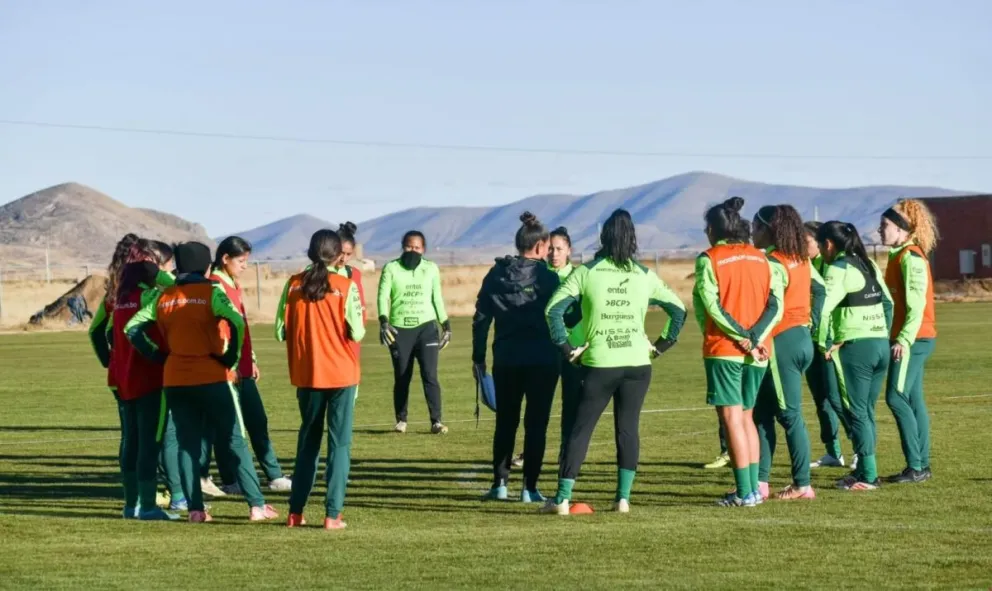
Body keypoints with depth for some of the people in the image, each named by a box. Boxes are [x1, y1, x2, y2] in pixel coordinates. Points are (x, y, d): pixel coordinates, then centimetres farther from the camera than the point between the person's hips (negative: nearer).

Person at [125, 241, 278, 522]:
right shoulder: (211, 292, -6)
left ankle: (195, 508, 4)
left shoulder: (164, 297, 8)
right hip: (211, 378, -4)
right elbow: (236, 321, -22)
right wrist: (231, 358, -11)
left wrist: (158, 355, 7)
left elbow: (132, 328, 8)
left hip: (175, 380, 4)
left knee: (187, 444, 10)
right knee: (234, 441, 2)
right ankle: (256, 505, -1)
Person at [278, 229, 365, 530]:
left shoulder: (294, 284, -2)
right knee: (339, 443, 2)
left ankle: (296, 511, 16)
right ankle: (332, 514, -4)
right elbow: (357, 333, -10)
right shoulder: (345, 286, -9)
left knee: (308, 440, 16)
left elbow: (281, 330, 0)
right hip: (341, 373, -3)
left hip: (306, 373, 3)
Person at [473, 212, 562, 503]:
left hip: (506, 359, 3)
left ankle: (500, 483, 15)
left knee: (505, 422, 15)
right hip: (542, 359, -3)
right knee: (536, 423, 3)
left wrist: (478, 356, 10)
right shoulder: (546, 277, -8)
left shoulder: (497, 274, 3)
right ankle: (529, 488, 0)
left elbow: (481, 318, 4)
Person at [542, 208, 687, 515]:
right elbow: (678, 309, 9)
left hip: (598, 364, -2)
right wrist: (662, 344, 12)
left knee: (580, 429, 3)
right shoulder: (645, 276, 7)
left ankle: (562, 499, 2)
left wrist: (566, 346, -3)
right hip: (637, 363, 2)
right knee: (628, 429, 9)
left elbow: (554, 309, -8)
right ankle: (623, 498, 5)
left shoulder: (586, 272, 0)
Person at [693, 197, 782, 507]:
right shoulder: (760, 258, 11)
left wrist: (740, 336, -10)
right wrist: (755, 337, -8)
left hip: (723, 349, -5)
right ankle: (754, 487, 13)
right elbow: (776, 304, 1)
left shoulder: (709, 260, -4)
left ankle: (745, 492, -8)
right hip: (757, 352, 5)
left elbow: (709, 306, -13)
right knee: (747, 416, 16)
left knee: (732, 417, -4)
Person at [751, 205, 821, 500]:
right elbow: (820, 289, 16)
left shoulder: (773, 263, -15)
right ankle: (761, 481, 11)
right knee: (763, 412, 12)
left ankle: (802, 485, 3)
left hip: (782, 342, -9)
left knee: (790, 415, -2)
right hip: (802, 338, 9)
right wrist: (811, 323, 18)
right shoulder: (801, 259, 11)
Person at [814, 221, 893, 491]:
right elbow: (889, 302, 18)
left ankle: (868, 476, -3)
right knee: (866, 411, 14)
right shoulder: (869, 265, 14)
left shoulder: (838, 269, -10)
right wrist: (884, 333, 18)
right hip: (881, 345, 8)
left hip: (855, 347, -8)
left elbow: (824, 307, -21)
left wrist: (824, 344, -12)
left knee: (856, 412, -2)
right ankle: (865, 469, 17)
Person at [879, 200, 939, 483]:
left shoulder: (910, 257, -13)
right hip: (910, 339, 10)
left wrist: (904, 339, -24)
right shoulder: (900, 256, 16)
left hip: (913, 339, -10)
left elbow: (917, 303, -20)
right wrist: (900, 337, 16)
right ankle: (921, 465, 11)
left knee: (896, 397, -11)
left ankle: (915, 467, -11)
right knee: (913, 400, 9)